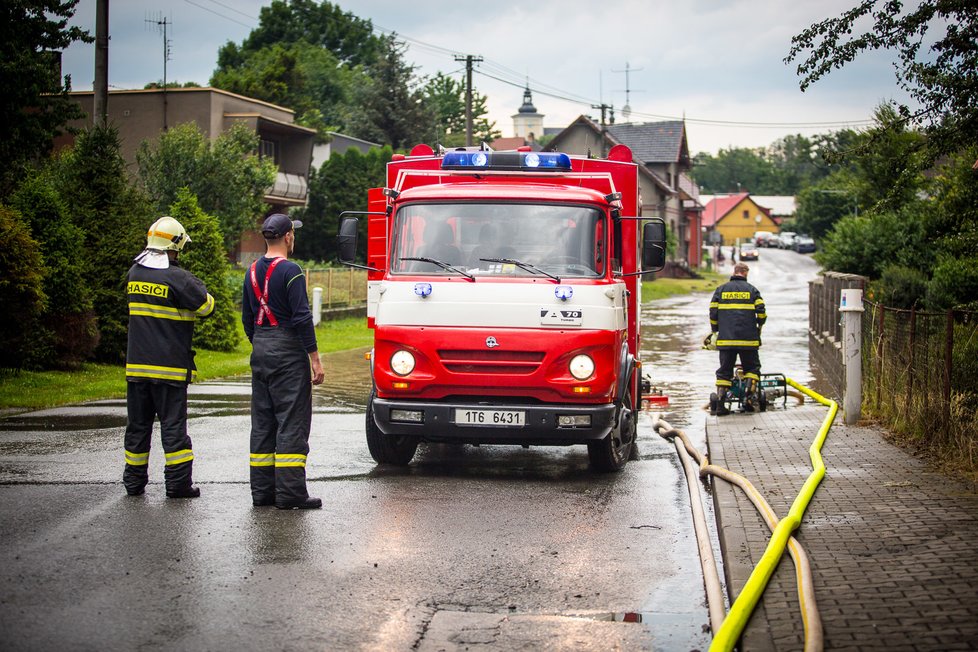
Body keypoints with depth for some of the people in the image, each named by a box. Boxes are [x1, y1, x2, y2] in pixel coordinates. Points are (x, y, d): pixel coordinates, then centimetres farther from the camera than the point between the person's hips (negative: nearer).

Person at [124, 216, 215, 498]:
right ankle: (178, 482, 0)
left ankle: (134, 481, 18)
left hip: (137, 363, 6)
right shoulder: (176, 277, -14)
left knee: (138, 423, 12)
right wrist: (199, 286, 11)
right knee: (173, 424, -1)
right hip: (169, 364, -5)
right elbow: (206, 306, -7)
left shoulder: (134, 273, 7)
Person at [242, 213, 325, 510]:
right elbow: (302, 317, -16)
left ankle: (262, 491, 12)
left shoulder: (252, 271, 11)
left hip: (260, 353, 8)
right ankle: (290, 492, -6)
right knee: (292, 421, -5)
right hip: (288, 353, -8)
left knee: (262, 422, 10)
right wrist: (315, 359, -13)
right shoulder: (290, 271, -13)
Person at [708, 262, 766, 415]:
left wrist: (714, 331, 20)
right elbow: (761, 312, -1)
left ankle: (720, 404, -4)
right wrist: (759, 327, 18)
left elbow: (713, 313, 5)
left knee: (724, 371, 6)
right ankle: (749, 398, -5)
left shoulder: (721, 289, 9)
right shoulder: (751, 290, 5)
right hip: (748, 339, -1)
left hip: (726, 338, 1)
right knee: (752, 368, 13)